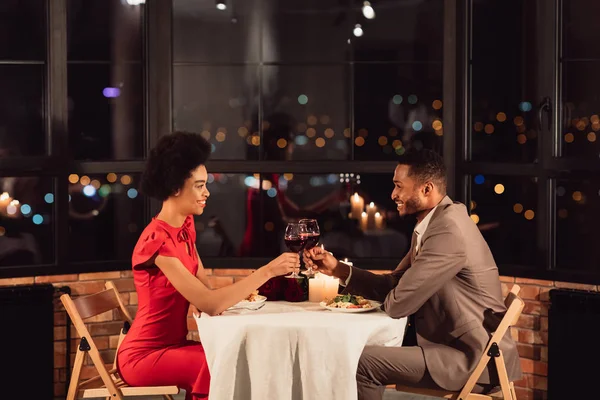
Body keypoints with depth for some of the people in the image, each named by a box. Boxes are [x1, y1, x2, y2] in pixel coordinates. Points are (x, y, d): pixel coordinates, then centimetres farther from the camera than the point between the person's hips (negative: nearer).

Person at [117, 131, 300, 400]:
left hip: (173, 345, 8)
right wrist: (268, 271, -27)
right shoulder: (157, 242, -22)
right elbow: (209, 304, -29)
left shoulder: (185, 227, 7)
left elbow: (207, 293, 5)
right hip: (144, 356, -8)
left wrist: (240, 292, -16)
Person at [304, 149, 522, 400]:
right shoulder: (433, 223, 11)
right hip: (455, 345, 10)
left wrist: (387, 299, 3)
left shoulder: (449, 228, -21)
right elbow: (394, 286, 14)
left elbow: (398, 303, -20)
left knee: (364, 361, -14)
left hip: (476, 359, -10)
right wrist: (337, 269, 4)